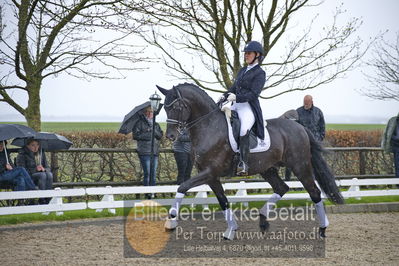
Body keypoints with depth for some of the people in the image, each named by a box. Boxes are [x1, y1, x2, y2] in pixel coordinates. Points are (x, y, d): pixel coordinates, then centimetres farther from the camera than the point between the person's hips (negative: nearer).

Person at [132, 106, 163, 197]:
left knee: (153, 173, 5)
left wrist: (154, 131, -12)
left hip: (155, 152, 5)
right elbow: (135, 135, -5)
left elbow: (160, 135, 7)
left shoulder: (156, 124, 20)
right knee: (147, 173, -9)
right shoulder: (140, 123, 4)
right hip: (145, 152, -5)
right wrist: (147, 135, -10)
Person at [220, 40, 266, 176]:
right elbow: (234, 88, 24)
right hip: (236, 106, 9)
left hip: (249, 107, -9)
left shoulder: (259, 73, -3)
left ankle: (243, 164, -39)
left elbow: (253, 94, -14)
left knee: (244, 129, -34)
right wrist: (225, 96, 4)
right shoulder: (242, 71, 21)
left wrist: (236, 97, -25)